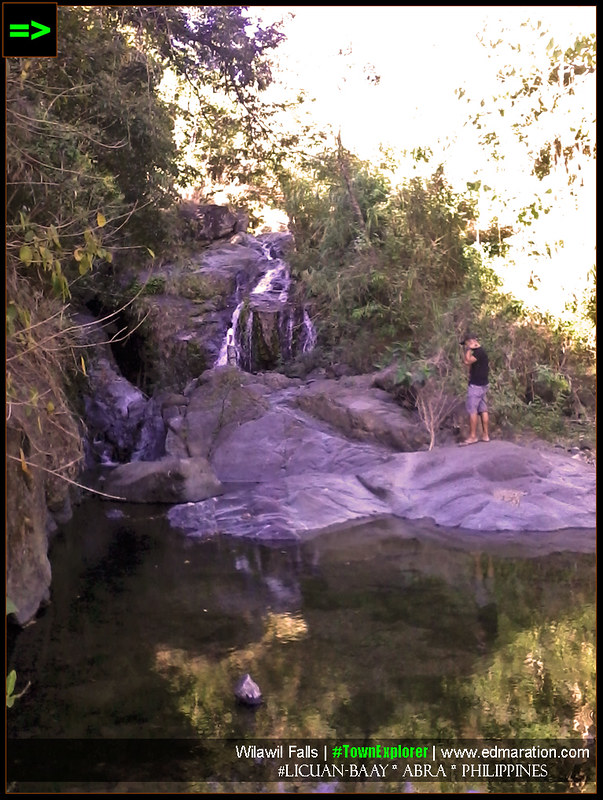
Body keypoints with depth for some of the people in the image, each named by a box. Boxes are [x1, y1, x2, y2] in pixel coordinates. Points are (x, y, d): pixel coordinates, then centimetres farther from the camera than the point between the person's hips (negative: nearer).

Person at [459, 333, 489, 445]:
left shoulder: (478, 352, -15)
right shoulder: (480, 351, 16)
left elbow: (467, 361, -24)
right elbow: (465, 361, 19)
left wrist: (468, 349, -15)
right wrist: (465, 350, 13)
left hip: (476, 385, -10)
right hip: (482, 385, 10)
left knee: (472, 411, -7)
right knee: (483, 410, 9)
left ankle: (473, 436, -5)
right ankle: (485, 435, 12)